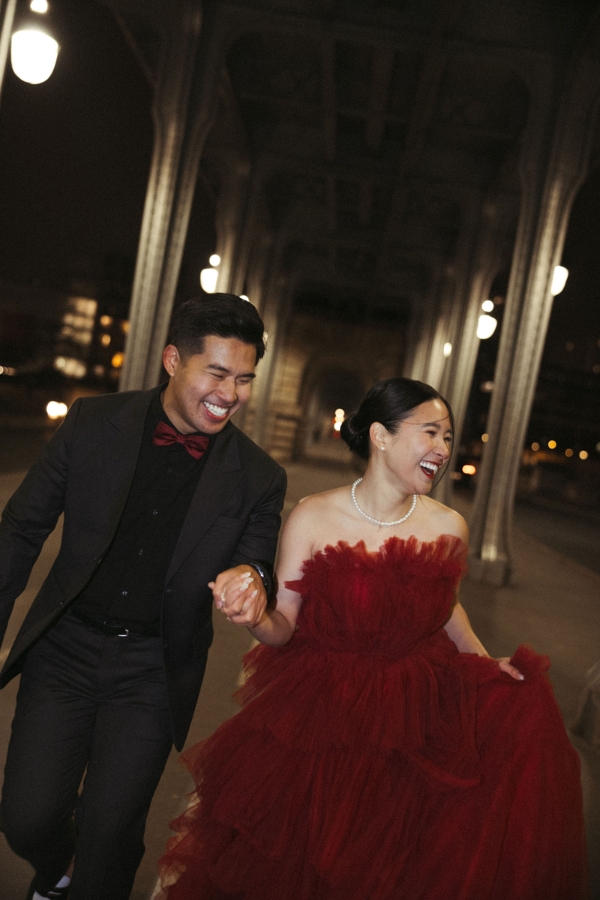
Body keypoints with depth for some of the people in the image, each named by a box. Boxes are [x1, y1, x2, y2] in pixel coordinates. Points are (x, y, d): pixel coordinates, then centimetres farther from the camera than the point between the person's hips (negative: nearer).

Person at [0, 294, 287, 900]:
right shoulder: (94, 423, -7)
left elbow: (259, 563, 0)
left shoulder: (258, 478, -8)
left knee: (110, 829, 3)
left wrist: (250, 577, -25)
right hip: (67, 648, 1)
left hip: (153, 672, 0)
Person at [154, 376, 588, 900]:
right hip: (322, 715, -3)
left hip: (418, 713, 4)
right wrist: (255, 615, -31)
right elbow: (283, 627, -10)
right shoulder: (313, 518, -13)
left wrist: (485, 661, 5)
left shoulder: (448, 527, -5)